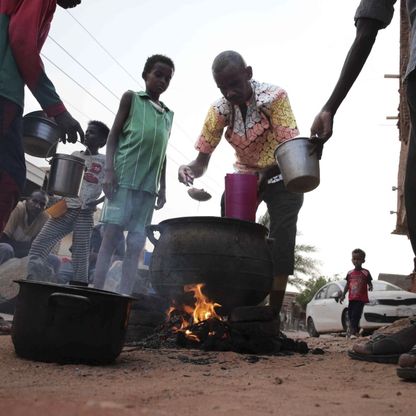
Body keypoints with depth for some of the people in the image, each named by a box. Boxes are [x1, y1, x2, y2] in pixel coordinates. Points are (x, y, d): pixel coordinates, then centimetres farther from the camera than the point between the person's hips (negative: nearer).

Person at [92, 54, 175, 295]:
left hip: (148, 184, 4)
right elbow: (114, 135, 4)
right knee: (111, 236, -9)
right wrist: (109, 170, -9)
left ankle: (125, 298, 0)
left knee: (137, 244, -1)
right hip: (124, 177, -4)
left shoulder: (169, 115, 22)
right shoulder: (131, 98, 10)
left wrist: (163, 188, 13)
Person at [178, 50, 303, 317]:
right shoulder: (219, 110, -14)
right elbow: (202, 159, -11)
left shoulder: (274, 97, -25)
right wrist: (190, 170, -35)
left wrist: (264, 173, -50)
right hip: (243, 176, 4)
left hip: (281, 176, -3)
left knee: (281, 243, -12)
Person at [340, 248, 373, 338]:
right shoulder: (350, 273, 10)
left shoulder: (365, 273, -1)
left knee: (356, 315, -14)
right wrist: (343, 295, 11)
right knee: (350, 315, 7)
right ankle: (355, 331, 21)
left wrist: (370, 287, -20)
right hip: (351, 299, 5)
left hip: (361, 299, -5)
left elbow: (369, 283, 3)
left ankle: (353, 332, -15)